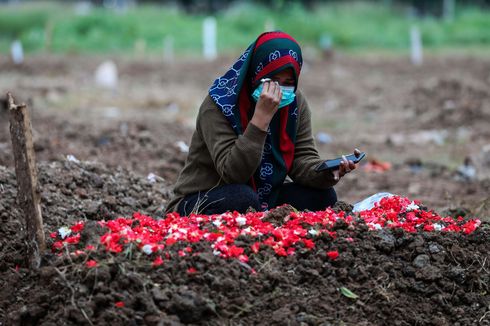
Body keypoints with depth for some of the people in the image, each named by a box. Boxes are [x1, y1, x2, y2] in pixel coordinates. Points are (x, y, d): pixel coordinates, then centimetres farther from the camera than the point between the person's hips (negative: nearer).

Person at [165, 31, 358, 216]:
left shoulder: (295, 104, -2)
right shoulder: (218, 105, -20)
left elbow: (302, 158, -4)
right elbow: (233, 173, -30)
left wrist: (328, 173, -27)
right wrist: (261, 117, -36)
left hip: (262, 201, 6)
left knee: (323, 196, -13)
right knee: (243, 198, -37)